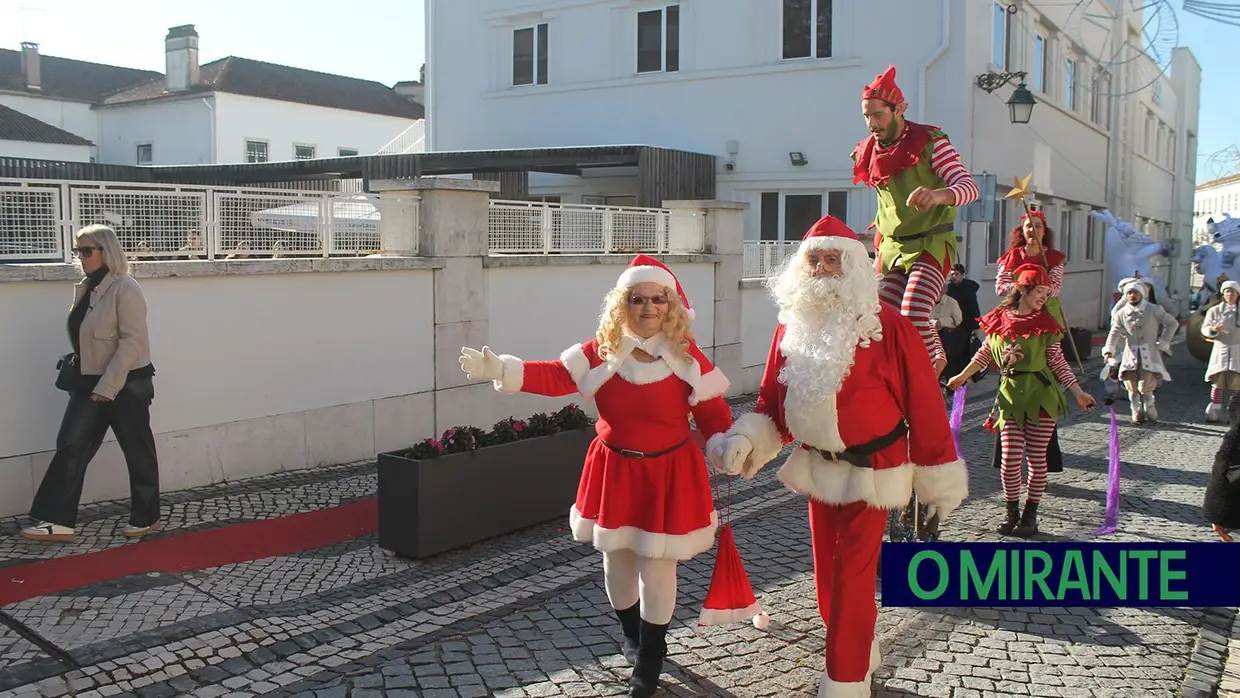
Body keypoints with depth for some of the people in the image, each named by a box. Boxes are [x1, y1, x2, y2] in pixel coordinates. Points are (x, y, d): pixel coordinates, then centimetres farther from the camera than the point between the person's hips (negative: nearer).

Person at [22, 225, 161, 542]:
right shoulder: (85, 288, 10)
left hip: (127, 384, -8)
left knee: (138, 452, 5)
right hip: (90, 382, 8)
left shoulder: (125, 289, -15)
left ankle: (146, 518, 18)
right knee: (71, 446, 3)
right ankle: (58, 520, 7)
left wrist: (107, 386, -22)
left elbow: (131, 342, -20)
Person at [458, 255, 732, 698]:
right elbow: (556, 376, -11)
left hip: (668, 474, -3)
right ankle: (633, 635, 44)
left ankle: (649, 661, 22)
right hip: (615, 471, 3)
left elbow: (712, 411, -8)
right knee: (616, 562, 15)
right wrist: (501, 370, -22)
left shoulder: (686, 356, -9)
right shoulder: (603, 350, -4)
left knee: (656, 567, 2)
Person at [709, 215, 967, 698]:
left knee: (852, 574, -3)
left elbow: (924, 404, -13)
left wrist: (939, 476, -9)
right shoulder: (791, 328, 1)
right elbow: (772, 401, 4)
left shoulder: (887, 326, -16)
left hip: (870, 471, -6)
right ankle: (861, 652, 40)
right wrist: (747, 440, -14)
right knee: (828, 568, 17)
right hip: (817, 467, 6)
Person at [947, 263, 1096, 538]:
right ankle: (1012, 513, 16)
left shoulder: (1045, 323, 0)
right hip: (1010, 394, 1)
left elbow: (1058, 361, 2)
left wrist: (1078, 392, -4)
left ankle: (1030, 515, 17)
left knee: (1036, 458, 4)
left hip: (1041, 395, -1)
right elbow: (985, 353, 16)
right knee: (1010, 459, -2)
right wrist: (961, 377, 19)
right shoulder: (999, 319, 2)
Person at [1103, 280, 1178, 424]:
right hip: (1130, 354, 2)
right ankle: (1137, 413, 17)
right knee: (1133, 387, -1)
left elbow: (1172, 324, 5)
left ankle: (1150, 410, 17)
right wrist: (1108, 350, -14)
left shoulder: (1154, 310, -1)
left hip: (1149, 354, -2)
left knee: (1145, 386, -10)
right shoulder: (1121, 313, 6)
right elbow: (1114, 333, 1)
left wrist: (1162, 343, 1)